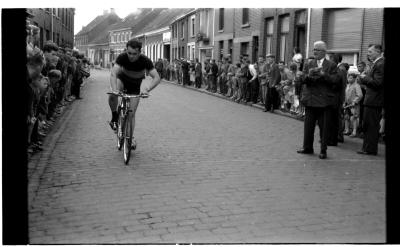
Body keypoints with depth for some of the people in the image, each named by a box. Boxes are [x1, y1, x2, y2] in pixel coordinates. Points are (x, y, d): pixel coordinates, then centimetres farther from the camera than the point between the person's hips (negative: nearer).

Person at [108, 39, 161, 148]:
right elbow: (113, 74, -38)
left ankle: (131, 138, 14)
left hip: (135, 86, 0)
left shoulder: (145, 60, -29)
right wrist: (114, 89, -56)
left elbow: (157, 78, -34)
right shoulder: (122, 57, -29)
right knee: (112, 95, -34)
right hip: (122, 79, 0)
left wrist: (146, 88, -51)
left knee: (131, 114, -4)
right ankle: (114, 116, -8)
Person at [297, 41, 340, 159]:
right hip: (310, 99, 3)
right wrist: (308, 75, -19)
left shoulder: (331, 65, 1)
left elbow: (335, 80, -9)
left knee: (324, 127, 2)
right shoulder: (308, 65, 10)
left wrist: (323, 74, -21)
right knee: (308, 126, 10)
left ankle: (323, 150, 11)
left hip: (324, 100, -3)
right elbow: (302, 80, 1)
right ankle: (307, 147, 22)